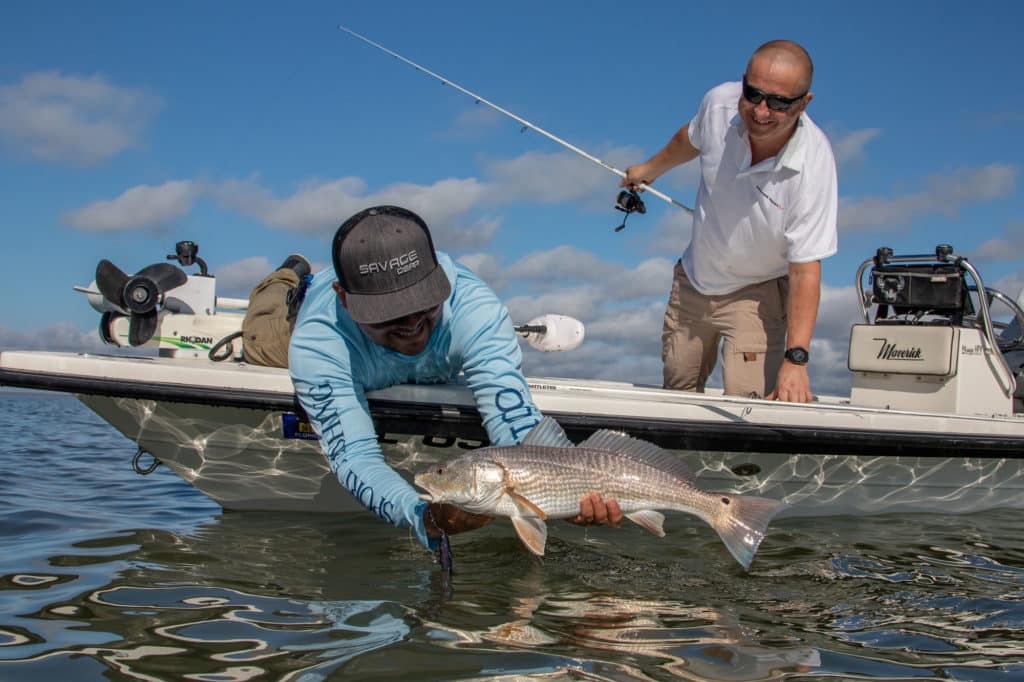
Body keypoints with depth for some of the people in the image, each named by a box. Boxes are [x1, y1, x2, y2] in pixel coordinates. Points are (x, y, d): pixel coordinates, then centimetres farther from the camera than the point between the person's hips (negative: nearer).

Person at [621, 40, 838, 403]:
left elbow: (805, 270, -29)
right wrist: (650, 168, 27)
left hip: (758, 291, -4)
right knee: (676, 394, 15)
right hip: (693, 279, 5)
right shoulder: (720, 102, -19)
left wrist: (796, 358, -36)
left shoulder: (813, 165, -31)